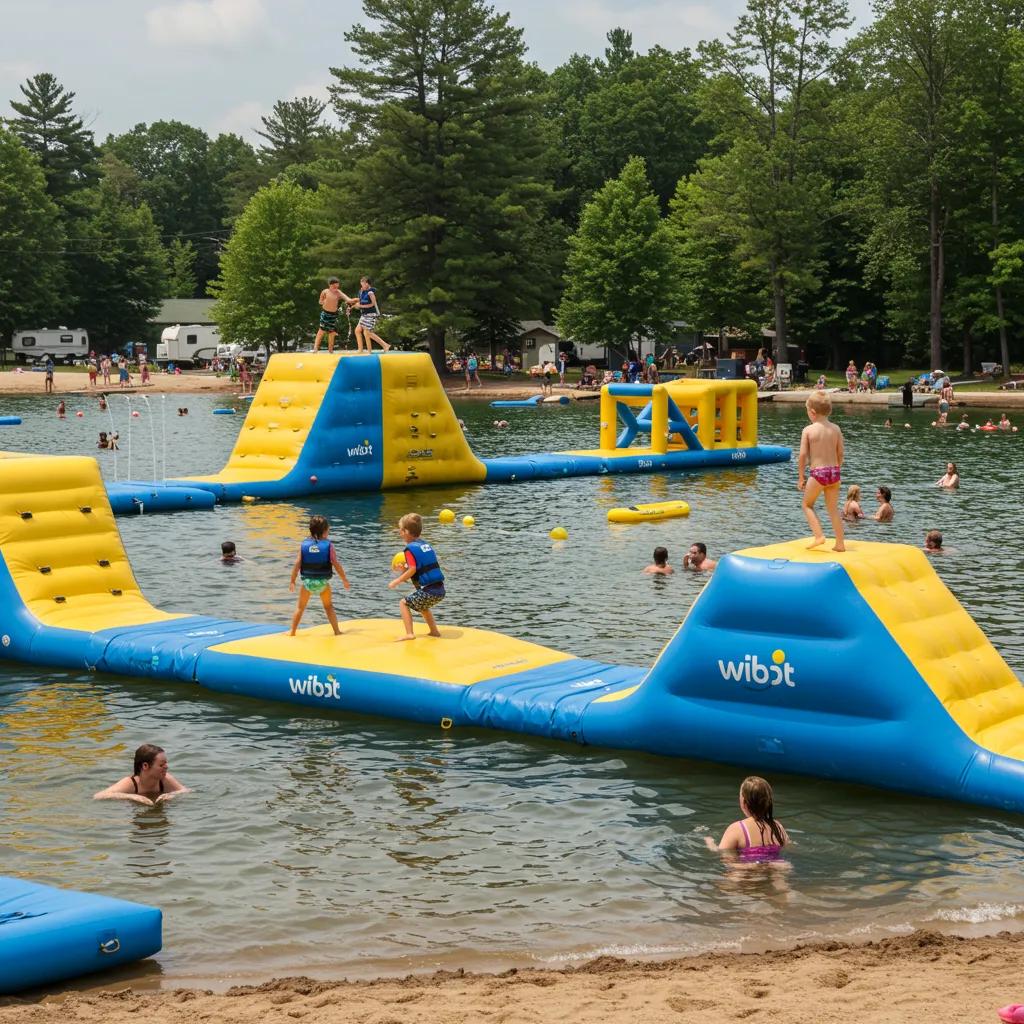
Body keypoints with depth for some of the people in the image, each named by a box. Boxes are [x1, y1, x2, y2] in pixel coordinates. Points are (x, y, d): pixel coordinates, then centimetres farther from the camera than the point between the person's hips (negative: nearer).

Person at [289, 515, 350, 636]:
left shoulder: (304, 544, -5)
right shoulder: (328, 545, -9)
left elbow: (297, 564, -6)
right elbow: (336, 564, -9)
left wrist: (292, 581, 2)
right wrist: (344, 579, 3)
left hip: (307, 581, 1)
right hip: (323, 582, -1)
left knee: (300, 607, 14)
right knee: (328, 606, 17)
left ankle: (292, 631, 14)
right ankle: (337, 631, 18)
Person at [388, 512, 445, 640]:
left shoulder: (410, 549, -9)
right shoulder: (425, 544, 16)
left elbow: (412, 570, -19)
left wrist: (396, 581, -10)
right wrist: (405, 569, 26)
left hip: (428, 590, -8)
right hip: (440, 590, 8)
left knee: (404, 603, 3)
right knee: (422, 605, 34)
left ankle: (410, 633, -6)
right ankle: (434, 631, 35)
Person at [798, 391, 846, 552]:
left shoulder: (808, 430, -8)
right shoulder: (835, 429, 3)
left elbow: (803, 455, -9)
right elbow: (840, 453, 6)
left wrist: (801, 477, 0)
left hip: (817, 473, -4)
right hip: (834, 471, 4)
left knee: (807, 504, 15)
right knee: (833, 508, 13)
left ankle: (819, 535, 1)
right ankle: (840, 544, 14)